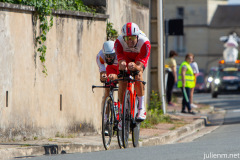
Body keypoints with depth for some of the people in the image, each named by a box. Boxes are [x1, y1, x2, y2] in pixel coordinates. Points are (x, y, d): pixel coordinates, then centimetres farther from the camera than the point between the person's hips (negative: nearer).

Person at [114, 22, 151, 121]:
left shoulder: (145, 43, -38)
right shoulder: (119, 42, -34)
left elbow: (140, 66, -39)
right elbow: (120, 60, -38)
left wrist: (135, 67, -63)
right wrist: (122, 65, -63)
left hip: (139, 60, -1)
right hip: (126, 58, 1)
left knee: (138, 75, -30)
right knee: (122, 82, -17)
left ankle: (142, 108, -23)